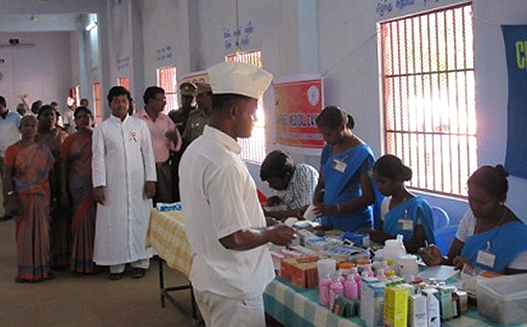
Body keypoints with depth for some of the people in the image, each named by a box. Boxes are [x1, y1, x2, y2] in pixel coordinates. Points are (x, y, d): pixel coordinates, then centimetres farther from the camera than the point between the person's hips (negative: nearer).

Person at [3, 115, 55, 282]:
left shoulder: (43, 149, 8)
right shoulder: (13, 150, 0)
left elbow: (51, 172, 10)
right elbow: (7, 176, -4)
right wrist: (13, 198, -14)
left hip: (42, 196, 3)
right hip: (22, 197, -2)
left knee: (42, 233, 5)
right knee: (24, 233, 2)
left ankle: (42, 268, 15)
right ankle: (25, 271, 11)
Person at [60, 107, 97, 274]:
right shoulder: (70, 140, 5)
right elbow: (64, 166, 5)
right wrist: (63, 191, -1)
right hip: (78, 184, 0)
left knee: (97, 220, 0)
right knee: (81, 221, 3)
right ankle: (81, 261, 14)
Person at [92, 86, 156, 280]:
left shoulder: (140, 125, 7)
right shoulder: (102, 129, 4)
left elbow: (148, 153, 6)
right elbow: (98, 158, 1)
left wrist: (150, 179, -1)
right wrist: (98, 185, -7)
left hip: (138, 183, 1)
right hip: (113, 183, -1)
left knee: (140, 219, 2)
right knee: (114, 222, 1)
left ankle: (140, 262, 10)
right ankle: (116, 264, 8)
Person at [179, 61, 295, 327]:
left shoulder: (194, 151, 5)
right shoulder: (223, 163, -26)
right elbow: (233, 238, -25)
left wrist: (262, 227, 16)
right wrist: (271, 234, -8)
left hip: (207, 278, 9)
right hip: (233, 289, -9)